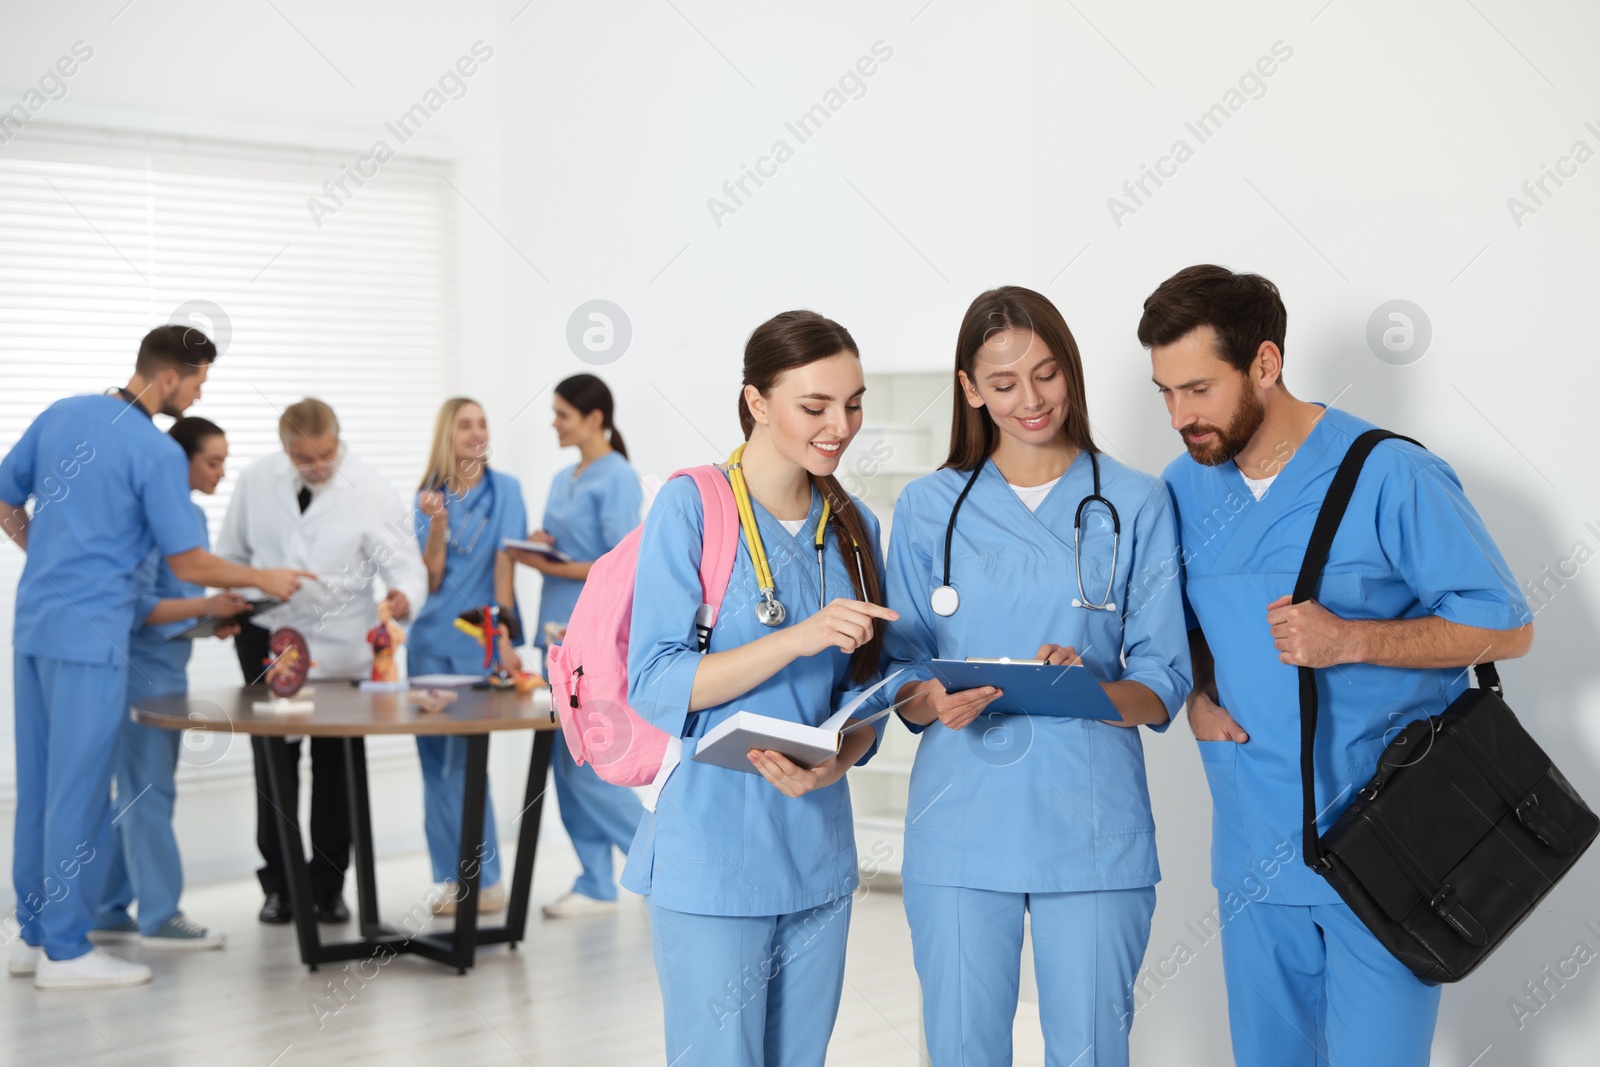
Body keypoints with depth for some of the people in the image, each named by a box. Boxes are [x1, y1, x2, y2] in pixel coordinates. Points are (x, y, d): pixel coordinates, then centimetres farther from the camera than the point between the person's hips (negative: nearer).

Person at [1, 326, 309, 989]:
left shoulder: (60, 416, 8)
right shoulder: (158, 453, -13)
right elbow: (188, 565, -10)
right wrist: (264, 580, 3)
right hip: (90, 635, -8)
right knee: (80, 786, -2)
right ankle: (65, 950, 3)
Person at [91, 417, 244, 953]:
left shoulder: (195, 515, 11)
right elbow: (138, 605, -21)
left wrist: (215, 620, 3)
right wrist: (205, 606, -28)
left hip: (169, 668, 10)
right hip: (141, 669, -9)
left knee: (140, 793, 13)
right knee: (149, 792, -2)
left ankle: (109, 913, 21)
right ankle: (160, 917, 4)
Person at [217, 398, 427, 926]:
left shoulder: (373, 493, -11)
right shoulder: (257, 480, -3)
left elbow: (405, 564, -16)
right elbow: (232, 553, 9)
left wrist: (404, 595, -38)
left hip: (338, 650, -2)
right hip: (268, 642, 2)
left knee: (334, 768, 6)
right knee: (273, 764, 7)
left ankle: (329, 887, 19)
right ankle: (278, 884, 19)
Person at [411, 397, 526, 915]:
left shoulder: (504, 490, 0)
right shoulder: (429, 496, 9)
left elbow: (504, 566, -7)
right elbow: (431, 579, 3)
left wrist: (505, 637, -13)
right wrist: (437, 526, -12)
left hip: (478, 639, -4)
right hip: (430, 638, 4)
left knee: (466, 757, -8)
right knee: (434, 759, 5)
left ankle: (485, 879, 1)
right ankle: (448, 877, 13)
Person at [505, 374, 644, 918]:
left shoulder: (617, 479, -10)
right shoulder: (563, 480, 16)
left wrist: (553, 567, -17)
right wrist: (535, 545, 0)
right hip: (559, 631, 9)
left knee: (587, 765, -9)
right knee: (567, 766, 8)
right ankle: (596, 884, 14)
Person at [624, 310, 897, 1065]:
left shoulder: (852, 525, 9)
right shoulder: (691, 507, -9)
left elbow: (865, 692, 11)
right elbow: (654, 685, -14)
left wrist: (835, 764, -11)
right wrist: (800, 639, -24)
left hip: (818, 852, 6)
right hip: (713, 853, -6)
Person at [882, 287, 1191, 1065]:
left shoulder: (1135, 504, 4)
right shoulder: (926, 509, 8)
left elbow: (1162, 690, 1)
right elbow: (903, 683, 7)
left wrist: (1090, 689, -20)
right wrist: (936, 703, -15)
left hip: (1092, 829, -1)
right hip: (959, 827, 1)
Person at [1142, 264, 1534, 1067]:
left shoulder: (1389, 477, -12)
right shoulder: (1184, 488, 6)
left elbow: (1506, 627, -9)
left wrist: (1348, 640, -21)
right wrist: (1196, 693, -1)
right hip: (1255, 846, 5)